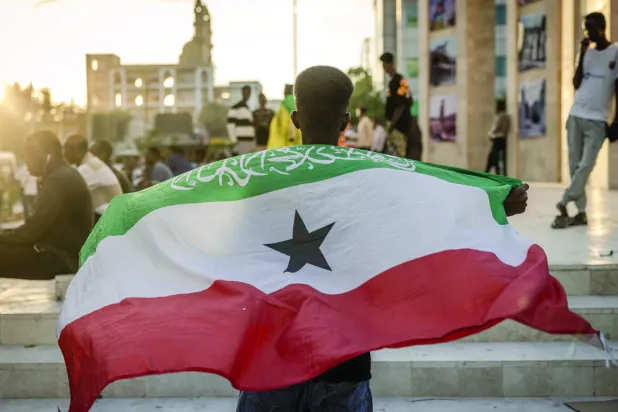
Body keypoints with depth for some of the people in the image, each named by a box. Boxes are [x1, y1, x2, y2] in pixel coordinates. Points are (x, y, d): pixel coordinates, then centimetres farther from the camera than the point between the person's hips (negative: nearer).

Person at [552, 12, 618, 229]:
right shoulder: (587, 52, 15)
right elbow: (576, 84, 7)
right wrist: (582, 54, -1)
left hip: (597, 120, -5)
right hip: (576, 115, 5)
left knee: (586, 165, -13)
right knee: (575, 164, 1)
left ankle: (563, 204, -14)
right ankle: (581, 212, 5)